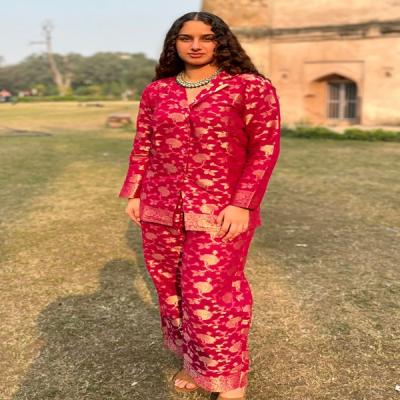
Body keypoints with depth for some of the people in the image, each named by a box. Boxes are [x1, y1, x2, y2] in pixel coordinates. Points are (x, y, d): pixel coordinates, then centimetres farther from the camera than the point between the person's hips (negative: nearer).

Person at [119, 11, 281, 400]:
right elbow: (143, 147, 14)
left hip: (220, 212, -4)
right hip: (161, 208, 5)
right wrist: (133, 194, 9)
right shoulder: (156, 91, 8)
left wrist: (242, 205, -13)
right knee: (171, 291, 12)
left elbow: (265, 148, -6)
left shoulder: (251, 88, -4)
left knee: (209, 296, -4)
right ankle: (192, 361, 33)